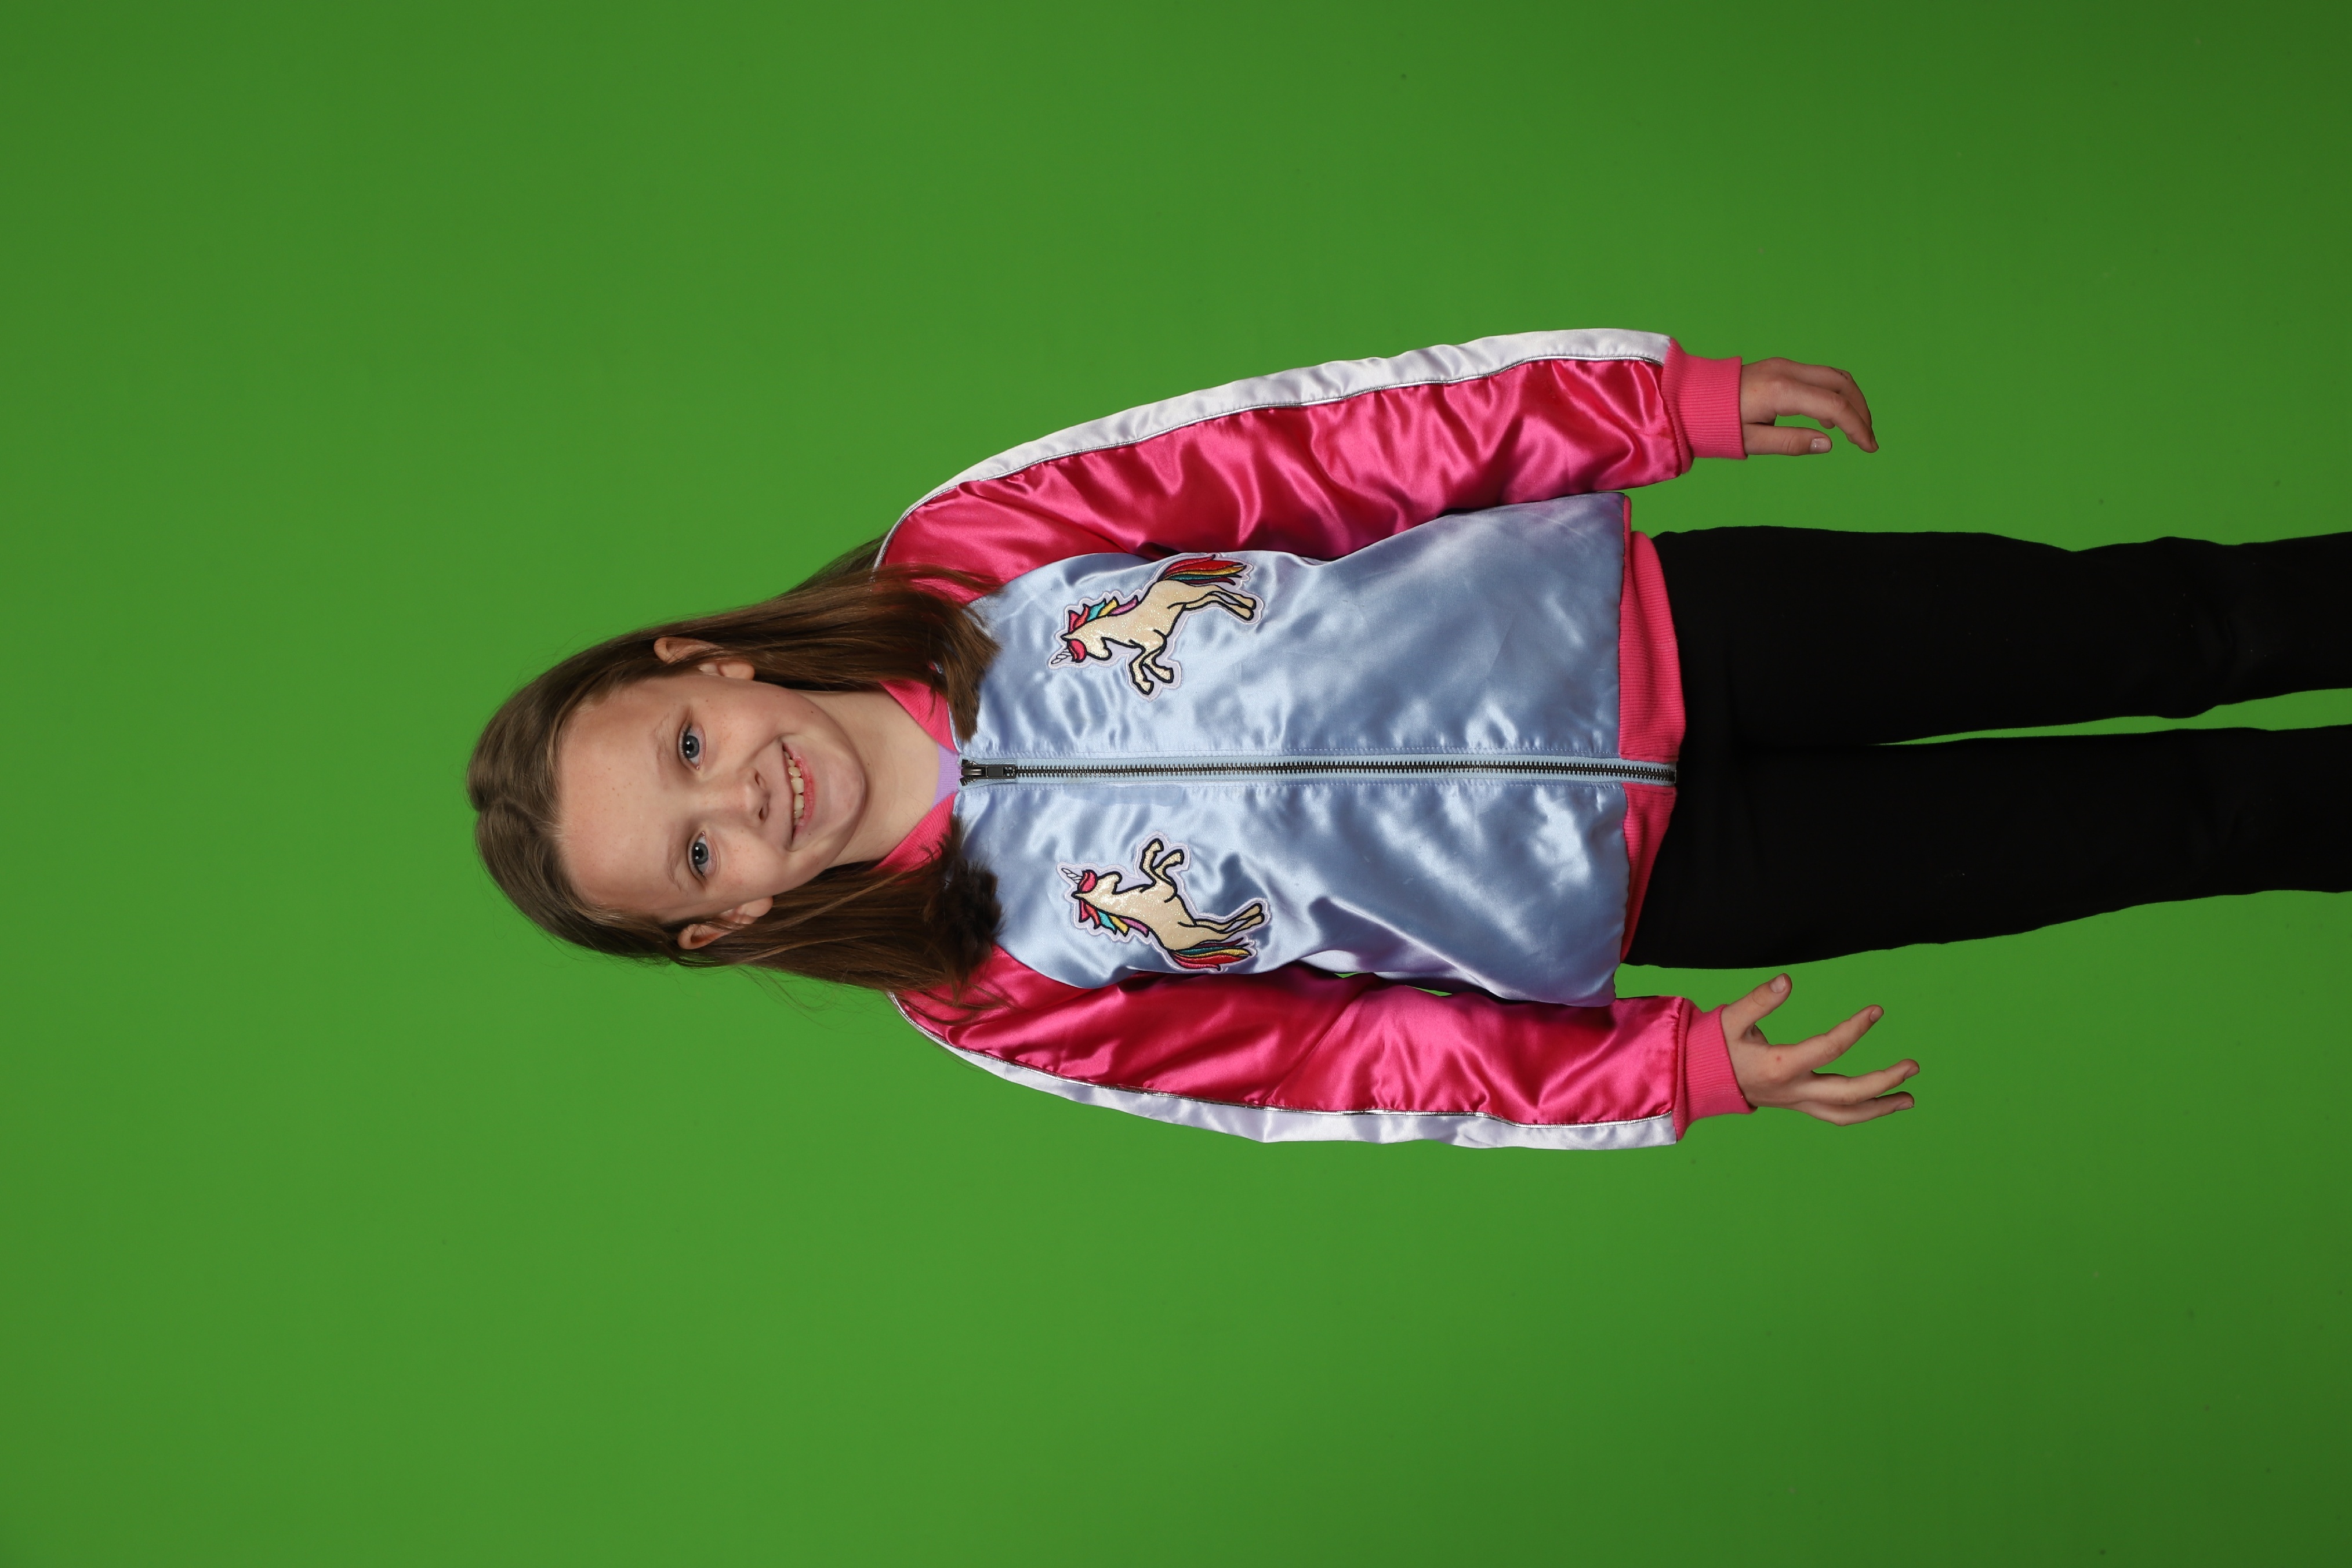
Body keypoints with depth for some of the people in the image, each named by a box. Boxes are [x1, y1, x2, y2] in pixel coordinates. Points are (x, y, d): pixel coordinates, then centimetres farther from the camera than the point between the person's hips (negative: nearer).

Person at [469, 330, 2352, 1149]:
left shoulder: (963, 557, -11)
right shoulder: (995, 990, -10)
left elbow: (1317, 446, -9)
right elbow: (1330, 1061, -7)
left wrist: (1675, 399, -12)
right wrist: (1684, 1071, -14)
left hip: (1638, 626, 2)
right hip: (1625, 894, -1)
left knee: (2145, 624, 3)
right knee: (2170, 821, 2)